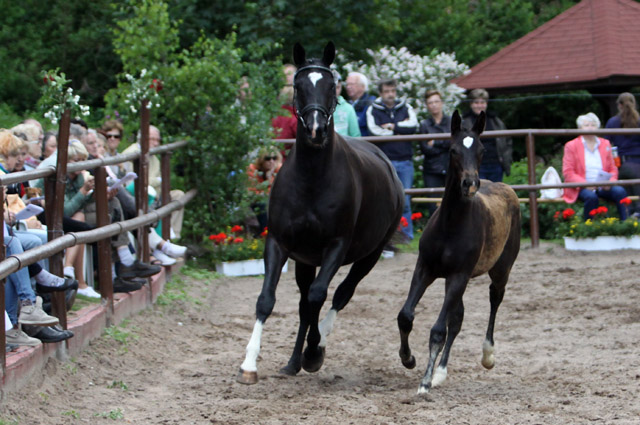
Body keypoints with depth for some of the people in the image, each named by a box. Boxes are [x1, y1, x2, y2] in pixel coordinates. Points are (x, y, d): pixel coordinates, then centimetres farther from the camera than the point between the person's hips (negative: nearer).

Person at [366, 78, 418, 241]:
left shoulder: (406, 108, 12)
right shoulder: (373, 110, 5)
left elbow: (413, 125, -6)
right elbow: (375, 131, -11)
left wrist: (392, 126, -7)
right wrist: (401, 128, -4)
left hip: (405, 160, 2)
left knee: (405, 200, 2)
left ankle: (407, 234, 8)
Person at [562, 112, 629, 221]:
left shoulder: (605, 144, 18)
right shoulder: (571, 146, 6)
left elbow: (613, 169, 17)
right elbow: (567, 173, -1)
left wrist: (610, 182, -7)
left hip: (604, 187, 4)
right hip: (581, 188, -3)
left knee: (620, 191, -27)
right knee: (591, 196, -37)